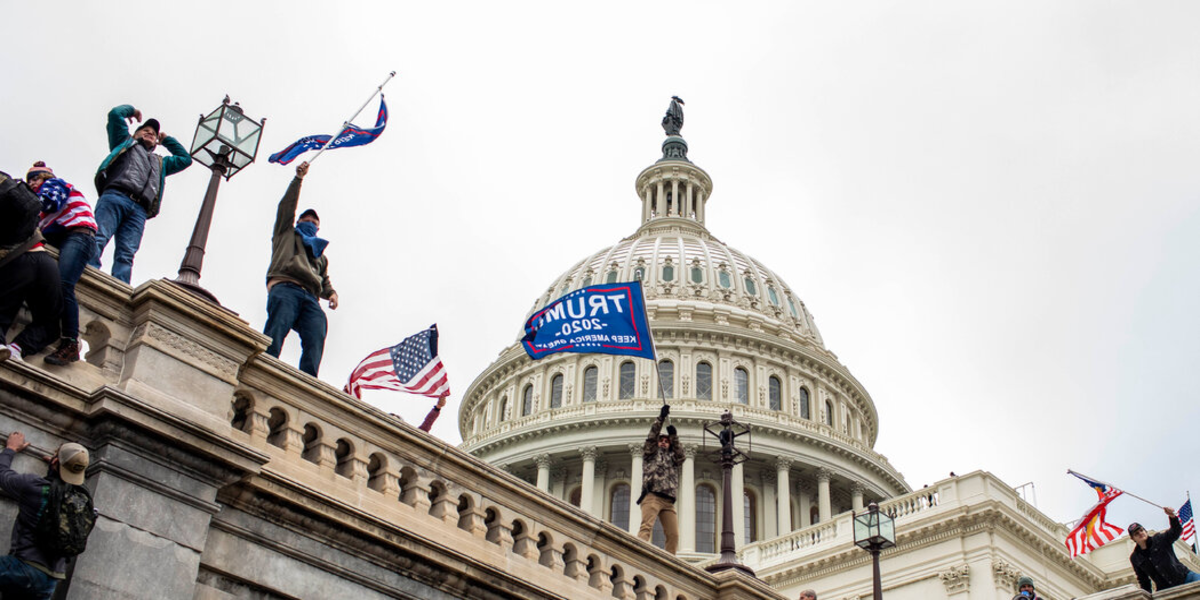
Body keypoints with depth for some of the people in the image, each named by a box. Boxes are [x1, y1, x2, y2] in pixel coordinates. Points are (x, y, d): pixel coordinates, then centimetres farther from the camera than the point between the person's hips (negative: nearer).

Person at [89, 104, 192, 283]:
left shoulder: (161, 163, 44)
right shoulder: (126, 143, 33)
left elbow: (185, 159, 49)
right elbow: (115, 114, 27)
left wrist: (166, 139, 51)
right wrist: (133, 110, 45)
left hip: (139, 210, 3)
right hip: (114, 197, -3)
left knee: (126, 254, -18)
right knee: (98, 239, -26)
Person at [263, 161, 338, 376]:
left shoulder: (321, 254, 42)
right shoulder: (287, 234, 35)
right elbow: (287, 206, 26)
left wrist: (331, 293, 9)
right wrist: (298, 178, 24)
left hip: (310, 298, 3)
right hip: (284, 287, -2)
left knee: (316, 336, -26)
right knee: (277, 329, -30)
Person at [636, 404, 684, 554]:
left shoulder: (672, 457, 31)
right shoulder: (651, 453, 21)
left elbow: (680, 456, 10)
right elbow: (652, 436, 6)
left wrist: (674, 437, 0)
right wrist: (661, 418, -2)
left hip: (668, 501, 5)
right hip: (652, 496, -5)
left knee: (673, 534, -8)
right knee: (646, 527, -22)